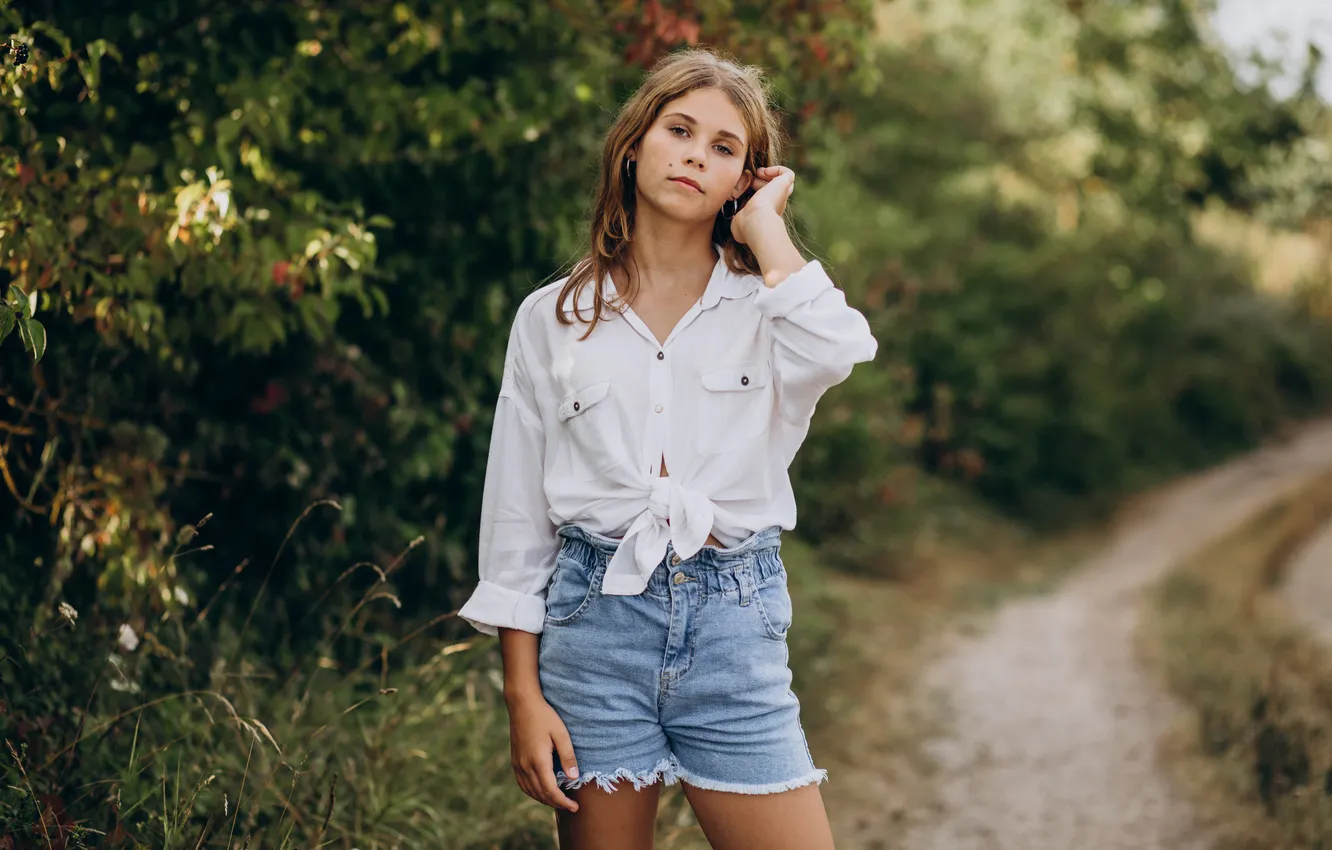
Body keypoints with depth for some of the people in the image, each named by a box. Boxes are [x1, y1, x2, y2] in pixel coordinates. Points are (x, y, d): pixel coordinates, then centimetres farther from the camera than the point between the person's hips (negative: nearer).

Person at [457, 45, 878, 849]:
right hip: (596, 618, 0)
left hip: (734, 626, 0)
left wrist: (764, 226, -7)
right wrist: (523, 696, 2)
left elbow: (838, 353, -22)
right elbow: (516, 518, 7)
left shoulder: (764, 307, 5)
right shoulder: (553, 317, 6)